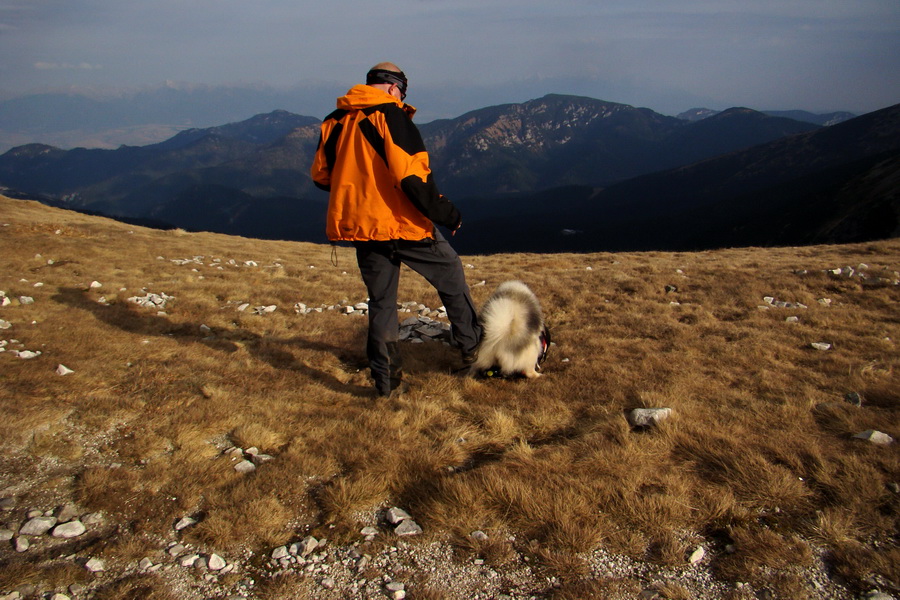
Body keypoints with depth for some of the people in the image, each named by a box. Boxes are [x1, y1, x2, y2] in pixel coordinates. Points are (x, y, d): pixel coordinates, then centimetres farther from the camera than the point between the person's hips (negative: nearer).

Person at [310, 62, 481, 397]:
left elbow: (320, 175, 14)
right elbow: (412, 176, -19)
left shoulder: (335, 121, 9)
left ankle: (387, 382, 16)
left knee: (381, 301, 14)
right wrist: (446, 214, -10)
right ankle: (472, 346, 24)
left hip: (359, 226, 6)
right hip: (401, 223, -5)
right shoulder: (391, 116, -10)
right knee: (450, 274, 17)